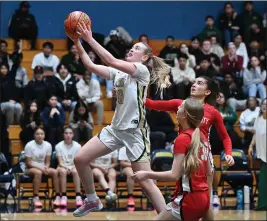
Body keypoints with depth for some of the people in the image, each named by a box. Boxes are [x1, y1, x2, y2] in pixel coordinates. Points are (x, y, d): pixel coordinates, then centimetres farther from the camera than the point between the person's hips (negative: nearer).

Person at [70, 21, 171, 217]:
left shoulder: (143, 70, -9)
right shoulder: (119, 72, 12)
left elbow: (112, 61, -21)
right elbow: (91, 66, 4)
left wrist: (90, 39, -21)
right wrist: (78, 44, -6)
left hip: (135, 131, -7)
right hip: (116, 128, 7)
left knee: (146, 183, -9)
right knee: (80, 159, 0)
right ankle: (92, 201, 19)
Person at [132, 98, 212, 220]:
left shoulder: (182, 139, -14)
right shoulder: (202, 138, 10)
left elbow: (174, 175, -20)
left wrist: (147, 174, -13)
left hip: (188, 198, -9)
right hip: (203, 197, 9)